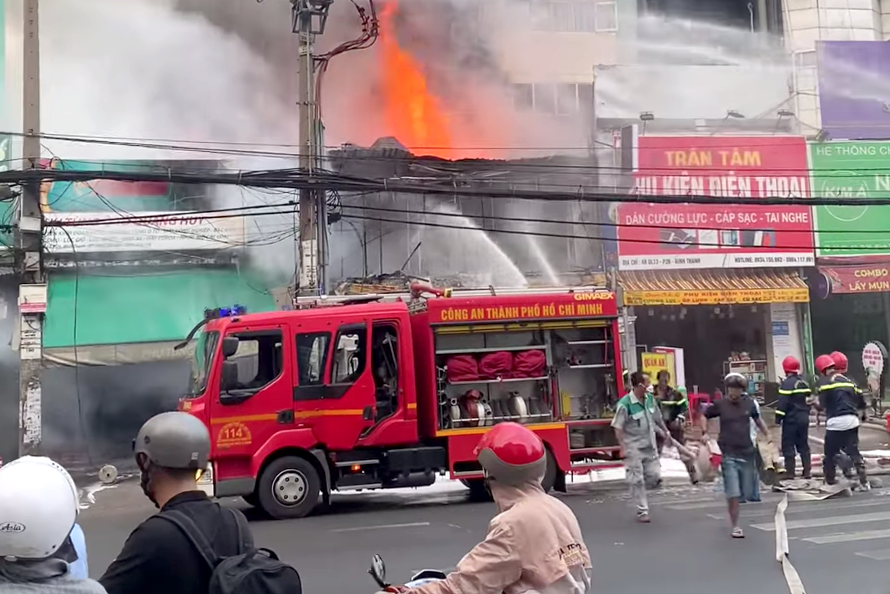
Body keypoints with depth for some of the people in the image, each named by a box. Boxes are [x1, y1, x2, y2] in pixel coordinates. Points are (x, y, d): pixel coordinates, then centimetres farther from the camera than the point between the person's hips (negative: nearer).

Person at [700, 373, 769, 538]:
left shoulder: (749, 403, 1)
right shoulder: (720, 404, -6)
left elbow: (757, 419, 19)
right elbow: (704, 416, 8)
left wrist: (768, 435, 14)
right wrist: (705, 433, -6)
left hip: (746, 452, 3)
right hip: (728, 454, -3)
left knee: (748, 493, 7)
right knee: (733, 493, -8)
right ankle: (735, 526, 4)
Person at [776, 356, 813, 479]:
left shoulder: (786, 383, -15)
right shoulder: (804, 382, 11)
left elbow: (782, 403, -19)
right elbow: (808, 400, 19)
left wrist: (778, 419, -13)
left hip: (791, 419, -8)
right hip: (804, 418, 8)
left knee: (788, 446, -1)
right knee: (803, 445, 13)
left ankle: (790, 472, -2)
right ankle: (807, 471, 12)